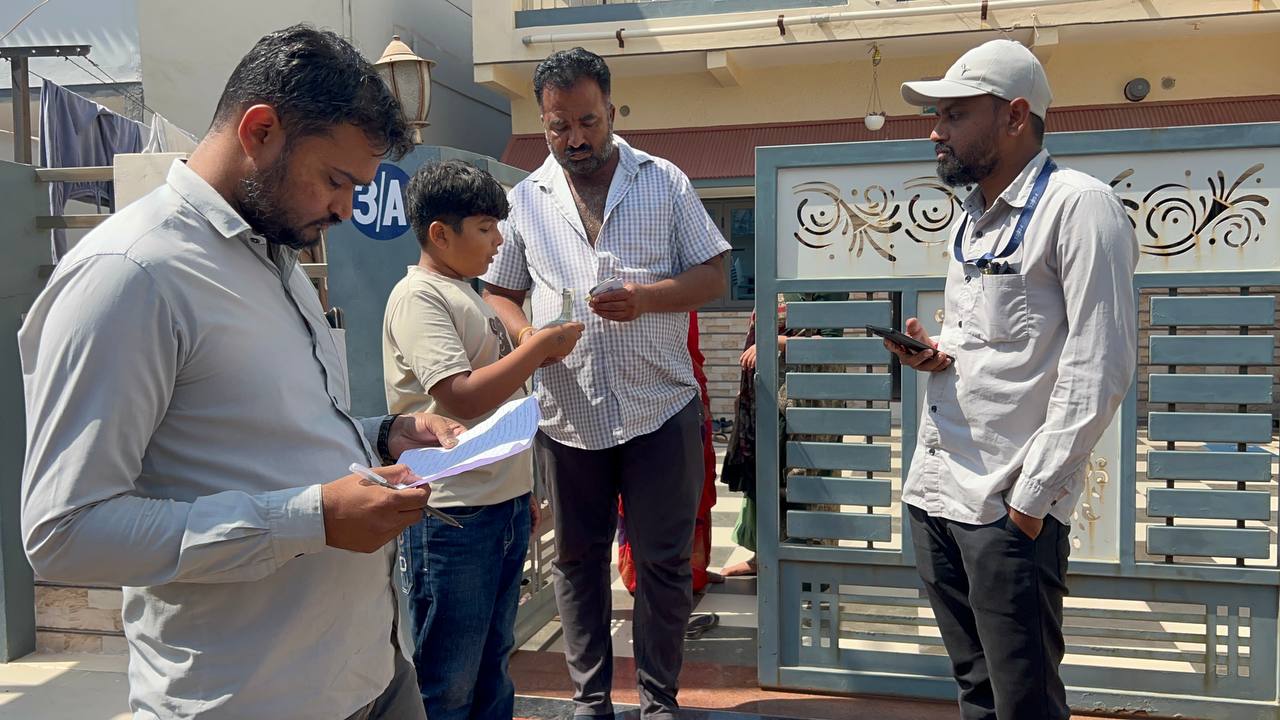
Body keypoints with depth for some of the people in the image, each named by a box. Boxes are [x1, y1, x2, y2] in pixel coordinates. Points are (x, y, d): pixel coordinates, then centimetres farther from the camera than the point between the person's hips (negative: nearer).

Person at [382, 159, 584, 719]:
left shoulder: (469, 295, 15)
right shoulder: (418, 297, -12)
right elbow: (462, 398, -23)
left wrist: (523, 492, 21)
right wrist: (540, 347, -13)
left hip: (504, 505, 9)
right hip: (454, 516, -9)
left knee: (491, 666, 19)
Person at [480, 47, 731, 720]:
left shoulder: (664, 181, 3)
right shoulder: (526, 198, 7)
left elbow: (713, 275, 2)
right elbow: (499, 293, 12)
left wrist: (646, 297, -18)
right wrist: (526, 337, -10)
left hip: (660, 410, -1)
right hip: (567, 414, 2)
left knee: (663, 562, 6)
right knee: (577, 561, 12)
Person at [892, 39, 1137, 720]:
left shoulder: (1078, 204, -11)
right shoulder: (972, 218, 16)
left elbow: (1100, 367, -16)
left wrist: (1030, 498, -17)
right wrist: (936, 354, 3)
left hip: (1011, 509, -8)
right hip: (935, 489, 8)